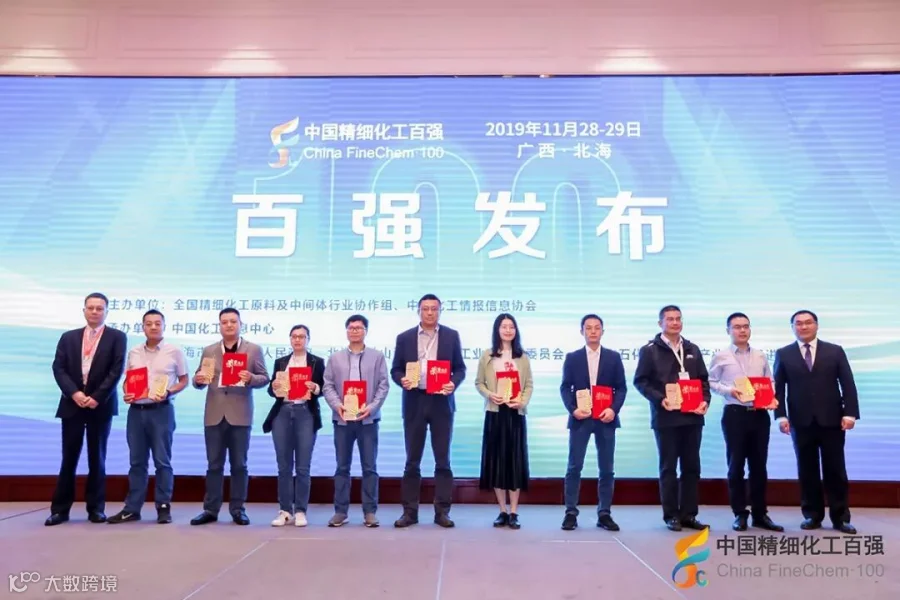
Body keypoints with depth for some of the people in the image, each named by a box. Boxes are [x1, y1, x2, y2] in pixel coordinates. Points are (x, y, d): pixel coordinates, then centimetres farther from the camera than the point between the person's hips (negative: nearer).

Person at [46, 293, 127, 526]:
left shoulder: (117, 337, 2)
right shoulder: (68, 337, 11)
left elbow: (117, 370, -6)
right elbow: (58, 368, 2)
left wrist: (96, 397, -14)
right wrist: (74, 393, -13)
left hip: (101, 405, -2)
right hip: (72, 404, 2)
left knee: (97, 458, 5)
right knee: (69, 458, 5)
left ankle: (96, 508, 12)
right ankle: (60, 509, 13)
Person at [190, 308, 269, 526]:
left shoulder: (254, 350, 4)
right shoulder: (209, 351, 11)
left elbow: (264, 378, 1)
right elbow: (199, 381, 10)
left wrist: (251, 378, -19)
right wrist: (198, 379, -12)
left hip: (240, 415, -2)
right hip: (214, 414, 2)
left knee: (239, 464, 4)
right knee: (214, 464, 7)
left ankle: (238, 509, 13)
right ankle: (211, 509, 15)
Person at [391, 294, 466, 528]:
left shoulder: (452, 336, 5)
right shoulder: (404, 337, 5)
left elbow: (460, 368, 6)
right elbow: (395, 369, 6)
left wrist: (454, 383, -14)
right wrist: (402, 380, -15)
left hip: (441, 403, 0)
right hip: (414, 403, 0)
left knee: (443, 460, 4)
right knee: (412, 460, 6)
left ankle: (442, 511, 12)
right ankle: (410, 511, 14)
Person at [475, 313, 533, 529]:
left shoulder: (522, 357, 8)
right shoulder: (487, 356, 5)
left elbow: (529, 384, 5)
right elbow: (479, 382, 5)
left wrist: (522, 401, -12)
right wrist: (490, 395, -14)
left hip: (516, 413, 0)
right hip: (494, 412, 0)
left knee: (515, 460, 1)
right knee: (496, 461, 2)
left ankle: (514, 513, 7)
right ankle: (502, 511, 12)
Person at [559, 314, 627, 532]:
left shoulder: (614, 357, 7)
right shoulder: (572, 358, 6)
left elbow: (621, 387, 4)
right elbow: (565, 387, 3)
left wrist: (614, 409, -11)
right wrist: (572, 409, -12)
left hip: (606, 418, 1)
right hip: (580, 418, -1)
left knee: (607, 468, 5)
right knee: (574, 466, -1)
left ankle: (604, 514, 14)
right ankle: (571, 512, 6)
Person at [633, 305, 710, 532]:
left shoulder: (692, 350, 14)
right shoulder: (650, 350, -2)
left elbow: (703, 379, 16)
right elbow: (640, 381, -5)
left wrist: (705, 400, -2)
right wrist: (660, 399, -17)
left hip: (692, 416, 5)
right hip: (666, 418, -5)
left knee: (692, 467, 8)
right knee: (668, 467, 2)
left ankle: (689, 514, 16)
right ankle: (671, 515, 9)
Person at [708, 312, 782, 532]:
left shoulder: (761, 356, 10)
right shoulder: (721, 357, -1)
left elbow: (770, 382, 15)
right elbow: (710, 382, 1)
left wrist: (771, 397, -3)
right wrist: (729, 390, -14)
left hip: (760, 414, 3)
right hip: (735, 414, -3)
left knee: (759, 465, 9)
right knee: (736, 465, 3)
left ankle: (760, 514, 19)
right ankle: (740, 514, 14)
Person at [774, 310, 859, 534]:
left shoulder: (835, 351, 7)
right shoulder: (783, 354, 7)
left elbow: (848, 384, 2)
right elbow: (779, 387, 3)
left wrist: (850, 413, -9)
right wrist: (781, 415, -7)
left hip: (832, 420, 0)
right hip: (801, 422, 0)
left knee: (835, 470, 4)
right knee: (807, 471, 6)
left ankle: (840, 517, 14)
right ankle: (812, 515, 15)